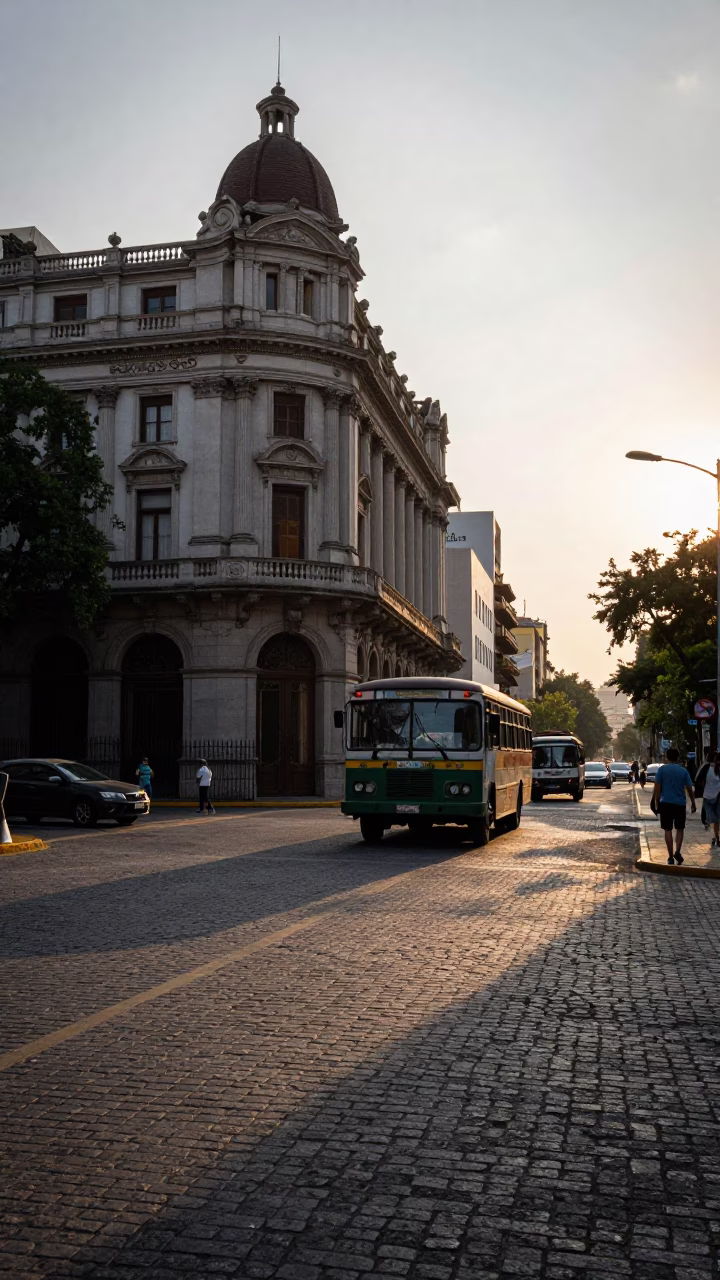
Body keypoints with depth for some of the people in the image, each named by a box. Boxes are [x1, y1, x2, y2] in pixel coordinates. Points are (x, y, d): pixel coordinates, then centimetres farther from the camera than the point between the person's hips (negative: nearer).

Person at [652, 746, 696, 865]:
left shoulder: (662, 769, -3)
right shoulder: (683, 770, 1)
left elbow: (657, 787, -6)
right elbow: (690, 789, 1)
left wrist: (656, 802, 2)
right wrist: (693, 804, 12)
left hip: (666, 803, -1)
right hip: (680, 803, 1)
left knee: (668, 830, 5)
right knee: (680, 829, 15)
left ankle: (671, 857, 5)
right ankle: (677, 851, -4)